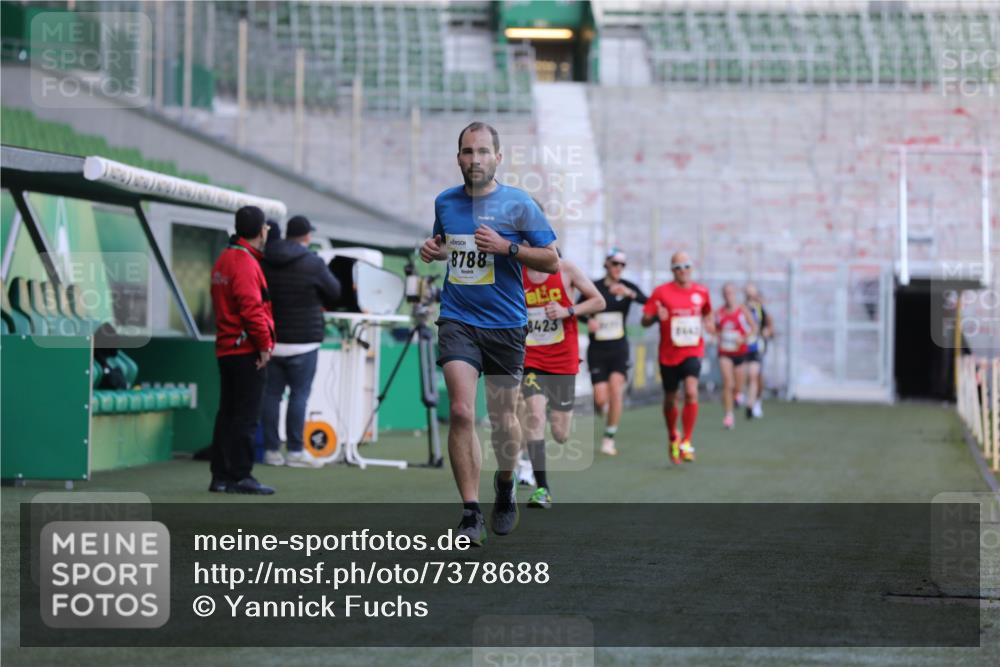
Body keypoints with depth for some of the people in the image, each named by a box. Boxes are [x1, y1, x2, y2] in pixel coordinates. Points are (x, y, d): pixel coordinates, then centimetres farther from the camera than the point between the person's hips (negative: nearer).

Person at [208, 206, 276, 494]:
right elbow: (252, 308, -22)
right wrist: (264, 344, -14)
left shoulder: (223, 261, 16)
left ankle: (221, 476, 15)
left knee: (227, 414, 12)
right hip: (247, 351, -10)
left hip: (226, 349, 10)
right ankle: (241, 476, -5)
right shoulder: (245, 263, -15)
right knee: (246, 417, -6)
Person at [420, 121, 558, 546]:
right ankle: (470, 514, -13)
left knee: (503, 418, 8)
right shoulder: (445, 202, 8)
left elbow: (552, 261, -1)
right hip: (458, 322, 1)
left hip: (505, 325, -1)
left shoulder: (518, 204, -3)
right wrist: (432, 252, 3)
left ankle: (505, 486, 38)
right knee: (461, 412, -16)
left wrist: (507, 246, -16)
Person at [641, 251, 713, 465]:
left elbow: (707, 312, 24)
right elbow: (645, 321, -6)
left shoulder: (701, 292, 3)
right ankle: (673, 438, 38)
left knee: (691, 392, -22)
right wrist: (656, 317, -28)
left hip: (693, 351, 0)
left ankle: (686, 442, -14)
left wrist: (708, 324, 2)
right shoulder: (661, 292, -5)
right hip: (669, 354, 0)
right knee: (670, 399, 11)